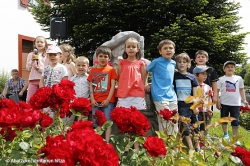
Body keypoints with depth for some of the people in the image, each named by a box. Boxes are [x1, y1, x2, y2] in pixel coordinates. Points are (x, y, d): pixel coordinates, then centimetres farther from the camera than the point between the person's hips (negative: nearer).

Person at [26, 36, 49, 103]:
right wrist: (32, 60, -5)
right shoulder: (31, 54, 13)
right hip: (33, 79, 3)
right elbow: (28, 68, 9)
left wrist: (39, 69, -15)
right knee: (29, 100, -1)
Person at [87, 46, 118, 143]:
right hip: (96, 101, 4)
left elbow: (113, 86, -4)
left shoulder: (111, 70, 1)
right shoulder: (93, 70, 10)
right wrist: (92, 99, -2)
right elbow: (91, 86, 9)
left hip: (108, 101, -3)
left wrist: (108, 99, -11)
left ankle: (107, 142, 4)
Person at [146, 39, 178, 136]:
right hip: (160, 97, -6)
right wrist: (145, 84, 4)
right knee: (165, 124, -5)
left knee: (174, 124, 10)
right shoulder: (156, 62, -7)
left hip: (172, 97, 6)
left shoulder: (173, 63, 9)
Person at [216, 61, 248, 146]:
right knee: (224, 119, 11)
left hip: (235, 103, 1)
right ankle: (226, 135, 27)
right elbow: (217, 91, 0)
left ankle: (235, 137, 15)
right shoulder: (221, 79, -1)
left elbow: (241, 90, 12)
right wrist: (217, 101, -6)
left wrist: (244, 100, 4)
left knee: (235, 121, 3)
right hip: (224, 103, -1)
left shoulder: (239, 78, 7)